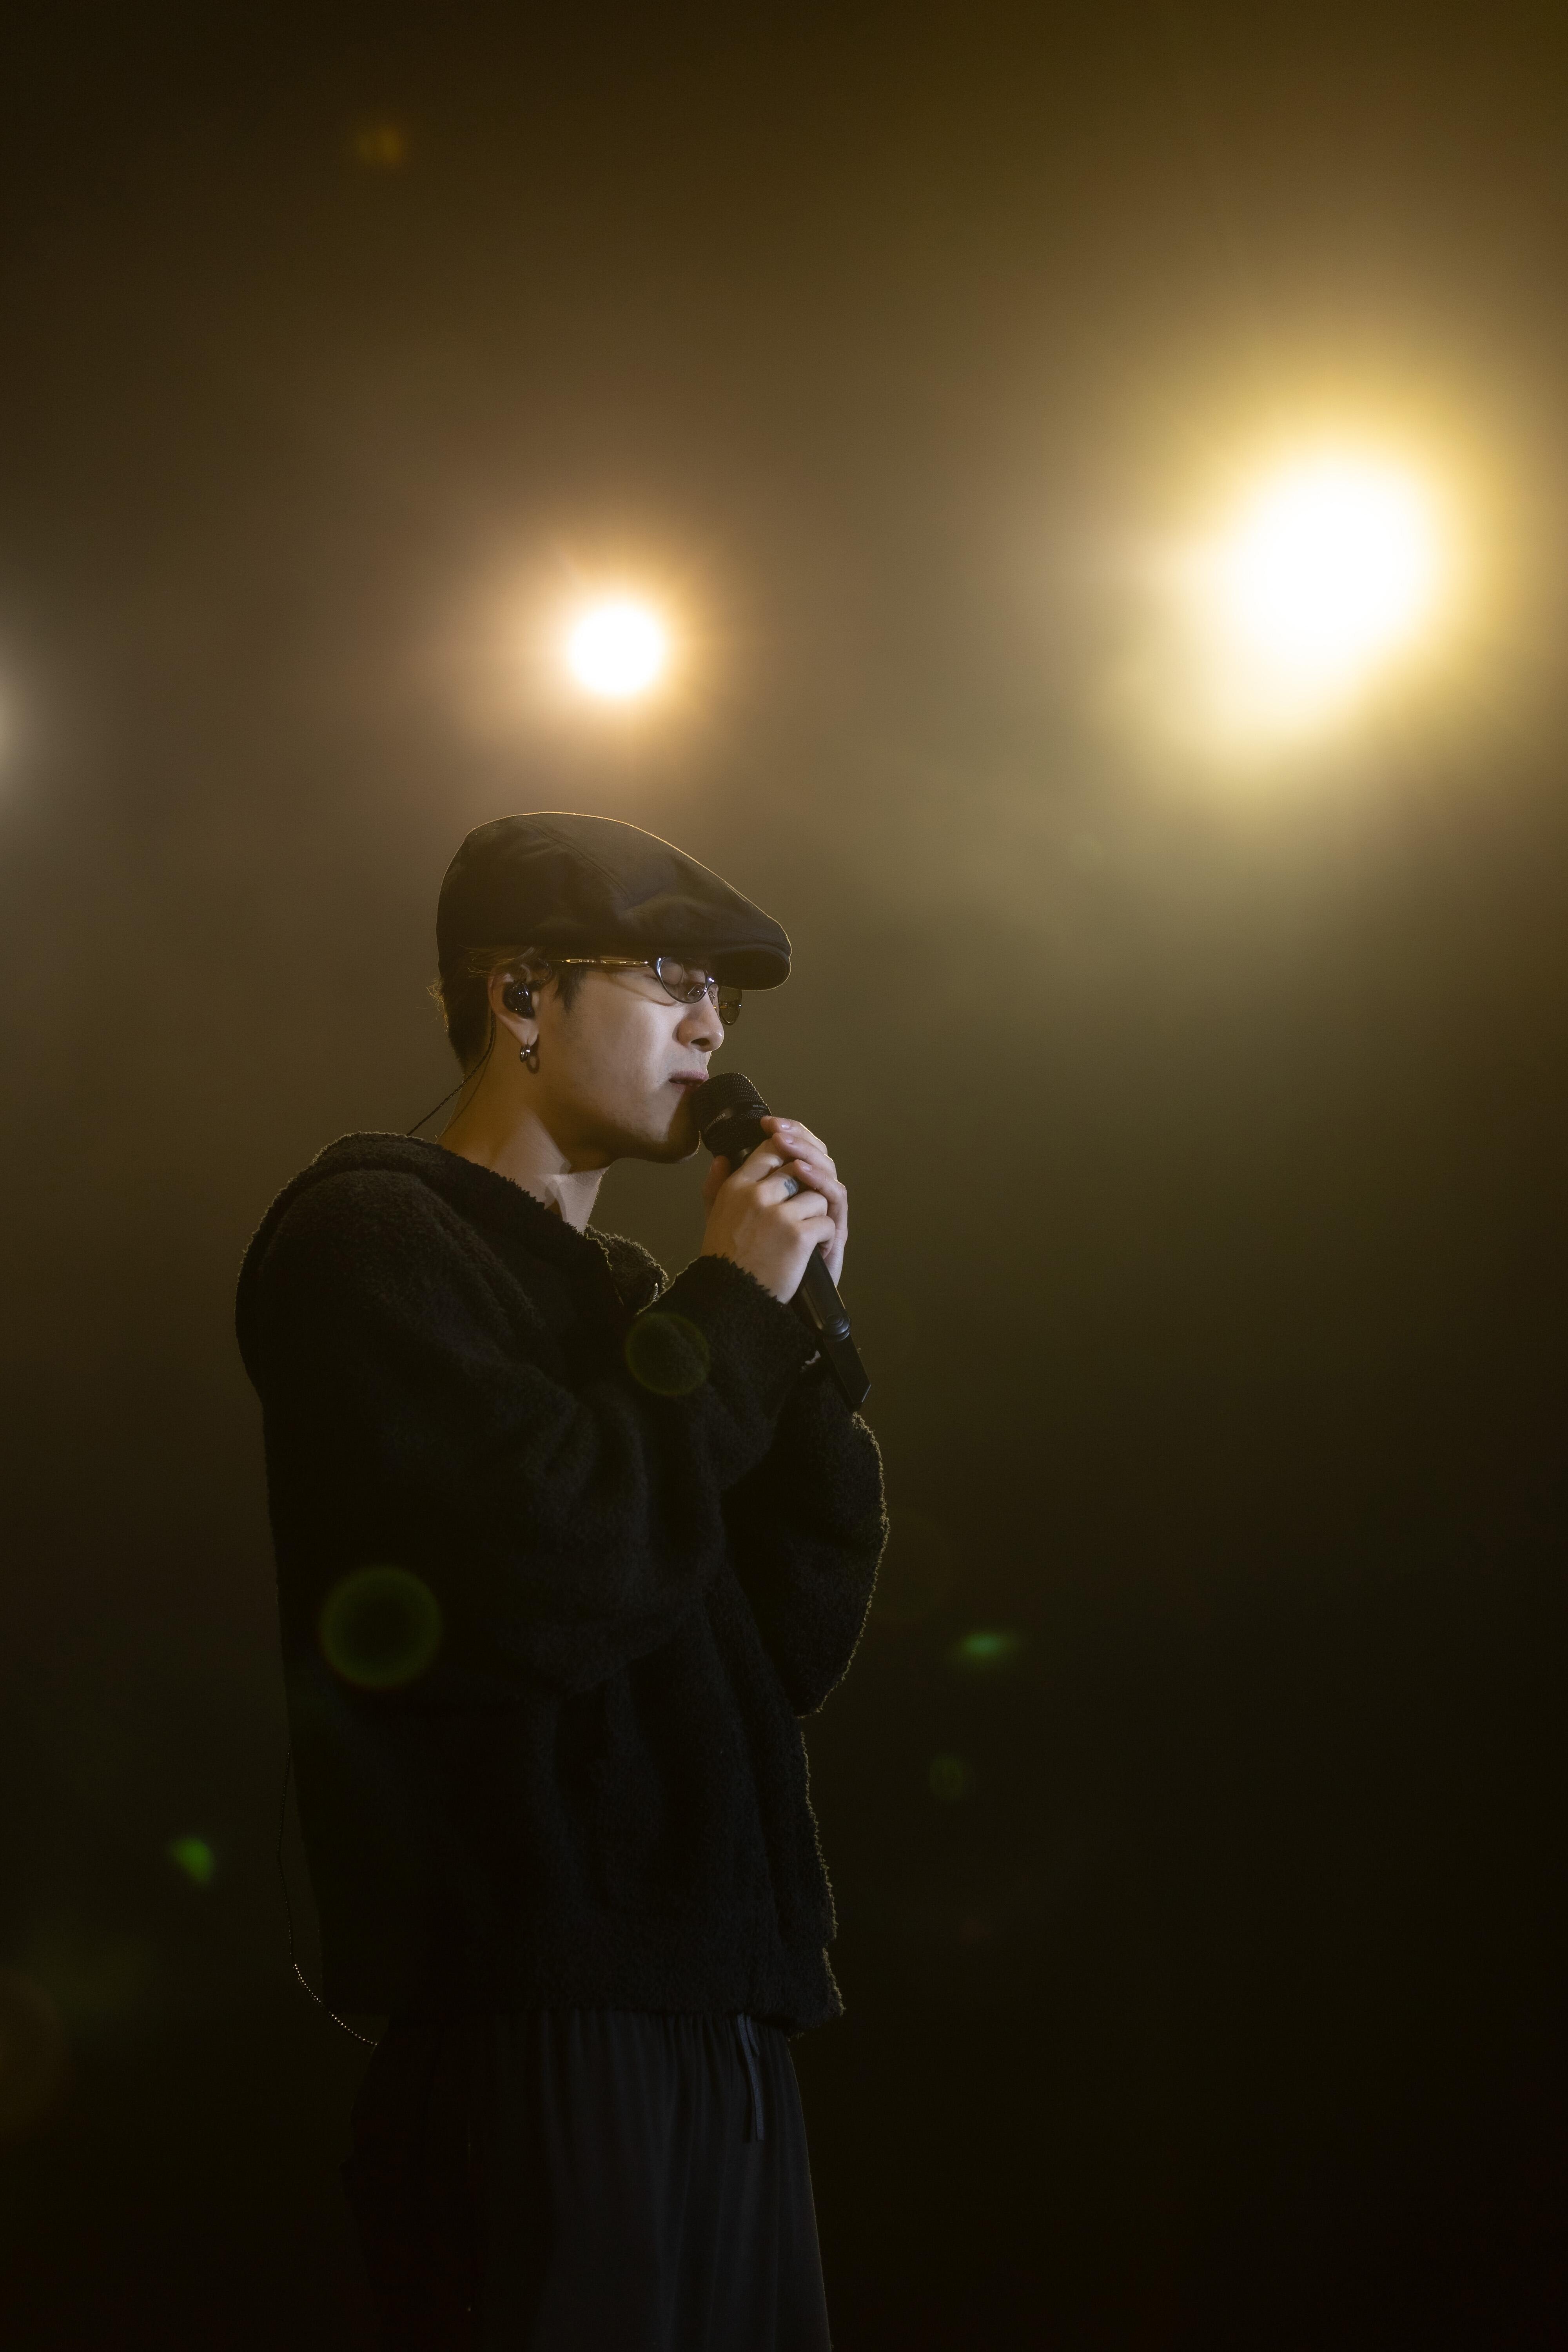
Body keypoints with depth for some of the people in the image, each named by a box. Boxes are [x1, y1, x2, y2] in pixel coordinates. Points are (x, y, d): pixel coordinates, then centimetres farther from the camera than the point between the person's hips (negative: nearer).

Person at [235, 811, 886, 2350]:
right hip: (536, 2033, -8)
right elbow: (549, 1588, -20)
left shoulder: (619, 1293, 20)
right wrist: (732, 1310, -7)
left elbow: (792, 1650, 15)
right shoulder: (371, 1238, -4)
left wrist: (797, 1327, 7)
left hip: (719, 2029, 8)